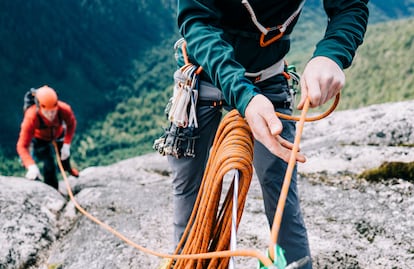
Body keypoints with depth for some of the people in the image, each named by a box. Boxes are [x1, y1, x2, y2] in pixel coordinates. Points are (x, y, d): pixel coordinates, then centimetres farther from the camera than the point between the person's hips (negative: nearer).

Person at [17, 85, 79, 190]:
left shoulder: (64, 110, -39)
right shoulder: (31, 118, -46)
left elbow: (71, 124, -15)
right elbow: (22, 146, -44)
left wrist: (66, 144, -23)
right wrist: (31, 166, -58)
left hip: (59, 134, 3)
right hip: (40, 139, -3)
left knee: (65, 153, 27)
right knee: (49, 166, -5)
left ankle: (67, 167, 64)